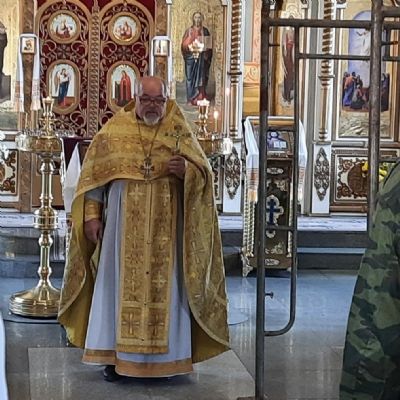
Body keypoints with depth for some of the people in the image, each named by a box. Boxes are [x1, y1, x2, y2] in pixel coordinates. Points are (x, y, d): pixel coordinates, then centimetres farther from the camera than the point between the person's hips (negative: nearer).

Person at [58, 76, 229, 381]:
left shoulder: (179, 132, 4)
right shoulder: (115, 130, 4)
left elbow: (203, 172, 1)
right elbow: (95, 174, 4)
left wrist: (186, 170, -20)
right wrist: (91, 215, -3)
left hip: (165, 229, 0)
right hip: (123, 226, 0)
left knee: (164, 287, 3)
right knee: (120, 285, 3)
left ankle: (163, 356, 12)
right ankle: (115, 356, 11)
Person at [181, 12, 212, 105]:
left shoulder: (205, 31, 7)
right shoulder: (188, 31, 5)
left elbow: (209, 46, 6)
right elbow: (184, 44, 1)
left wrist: (206, 56, -10)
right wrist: (190, 48, -19)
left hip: (202, 58, 0)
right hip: (190, 57, 0)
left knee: (201, 78, 0)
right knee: (190, 78, -2)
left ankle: (200, 99, 4)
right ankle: (191, 99, 3)